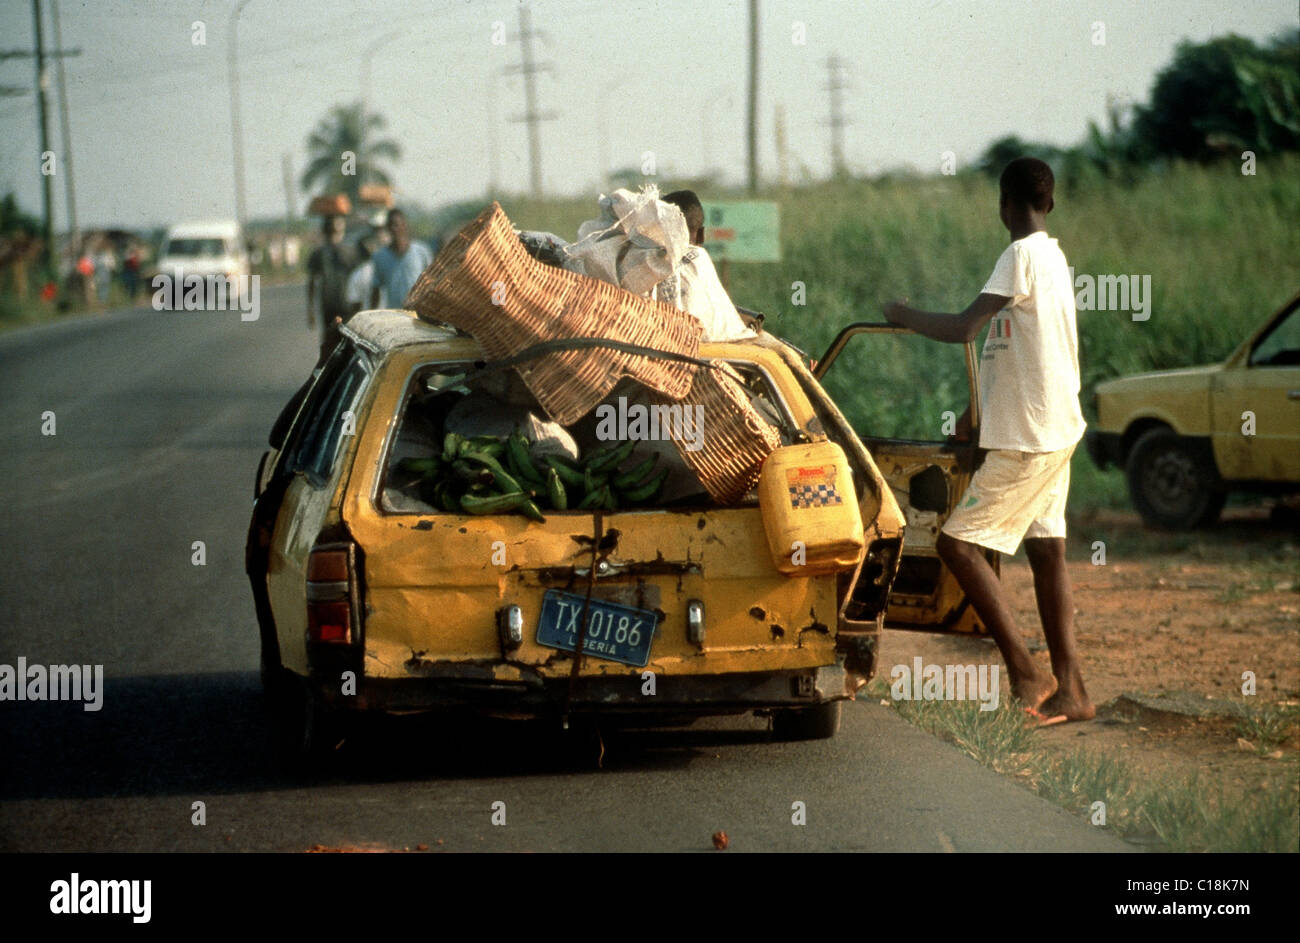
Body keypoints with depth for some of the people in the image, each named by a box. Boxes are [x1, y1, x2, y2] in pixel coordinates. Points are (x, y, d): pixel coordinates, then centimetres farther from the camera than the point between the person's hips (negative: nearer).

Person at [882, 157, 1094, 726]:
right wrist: (982, 411, 30)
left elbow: (963, 328, -22)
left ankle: (1024, 672, -12)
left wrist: (903, 316, -5)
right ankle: (1069, 692, 12)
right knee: (1046, 552, 11)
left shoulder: (1022, 256, -16)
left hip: (1028, 438, -10)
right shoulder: (1053, 256, 14)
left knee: (958, 543, -10)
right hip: (1054, 429, 10)